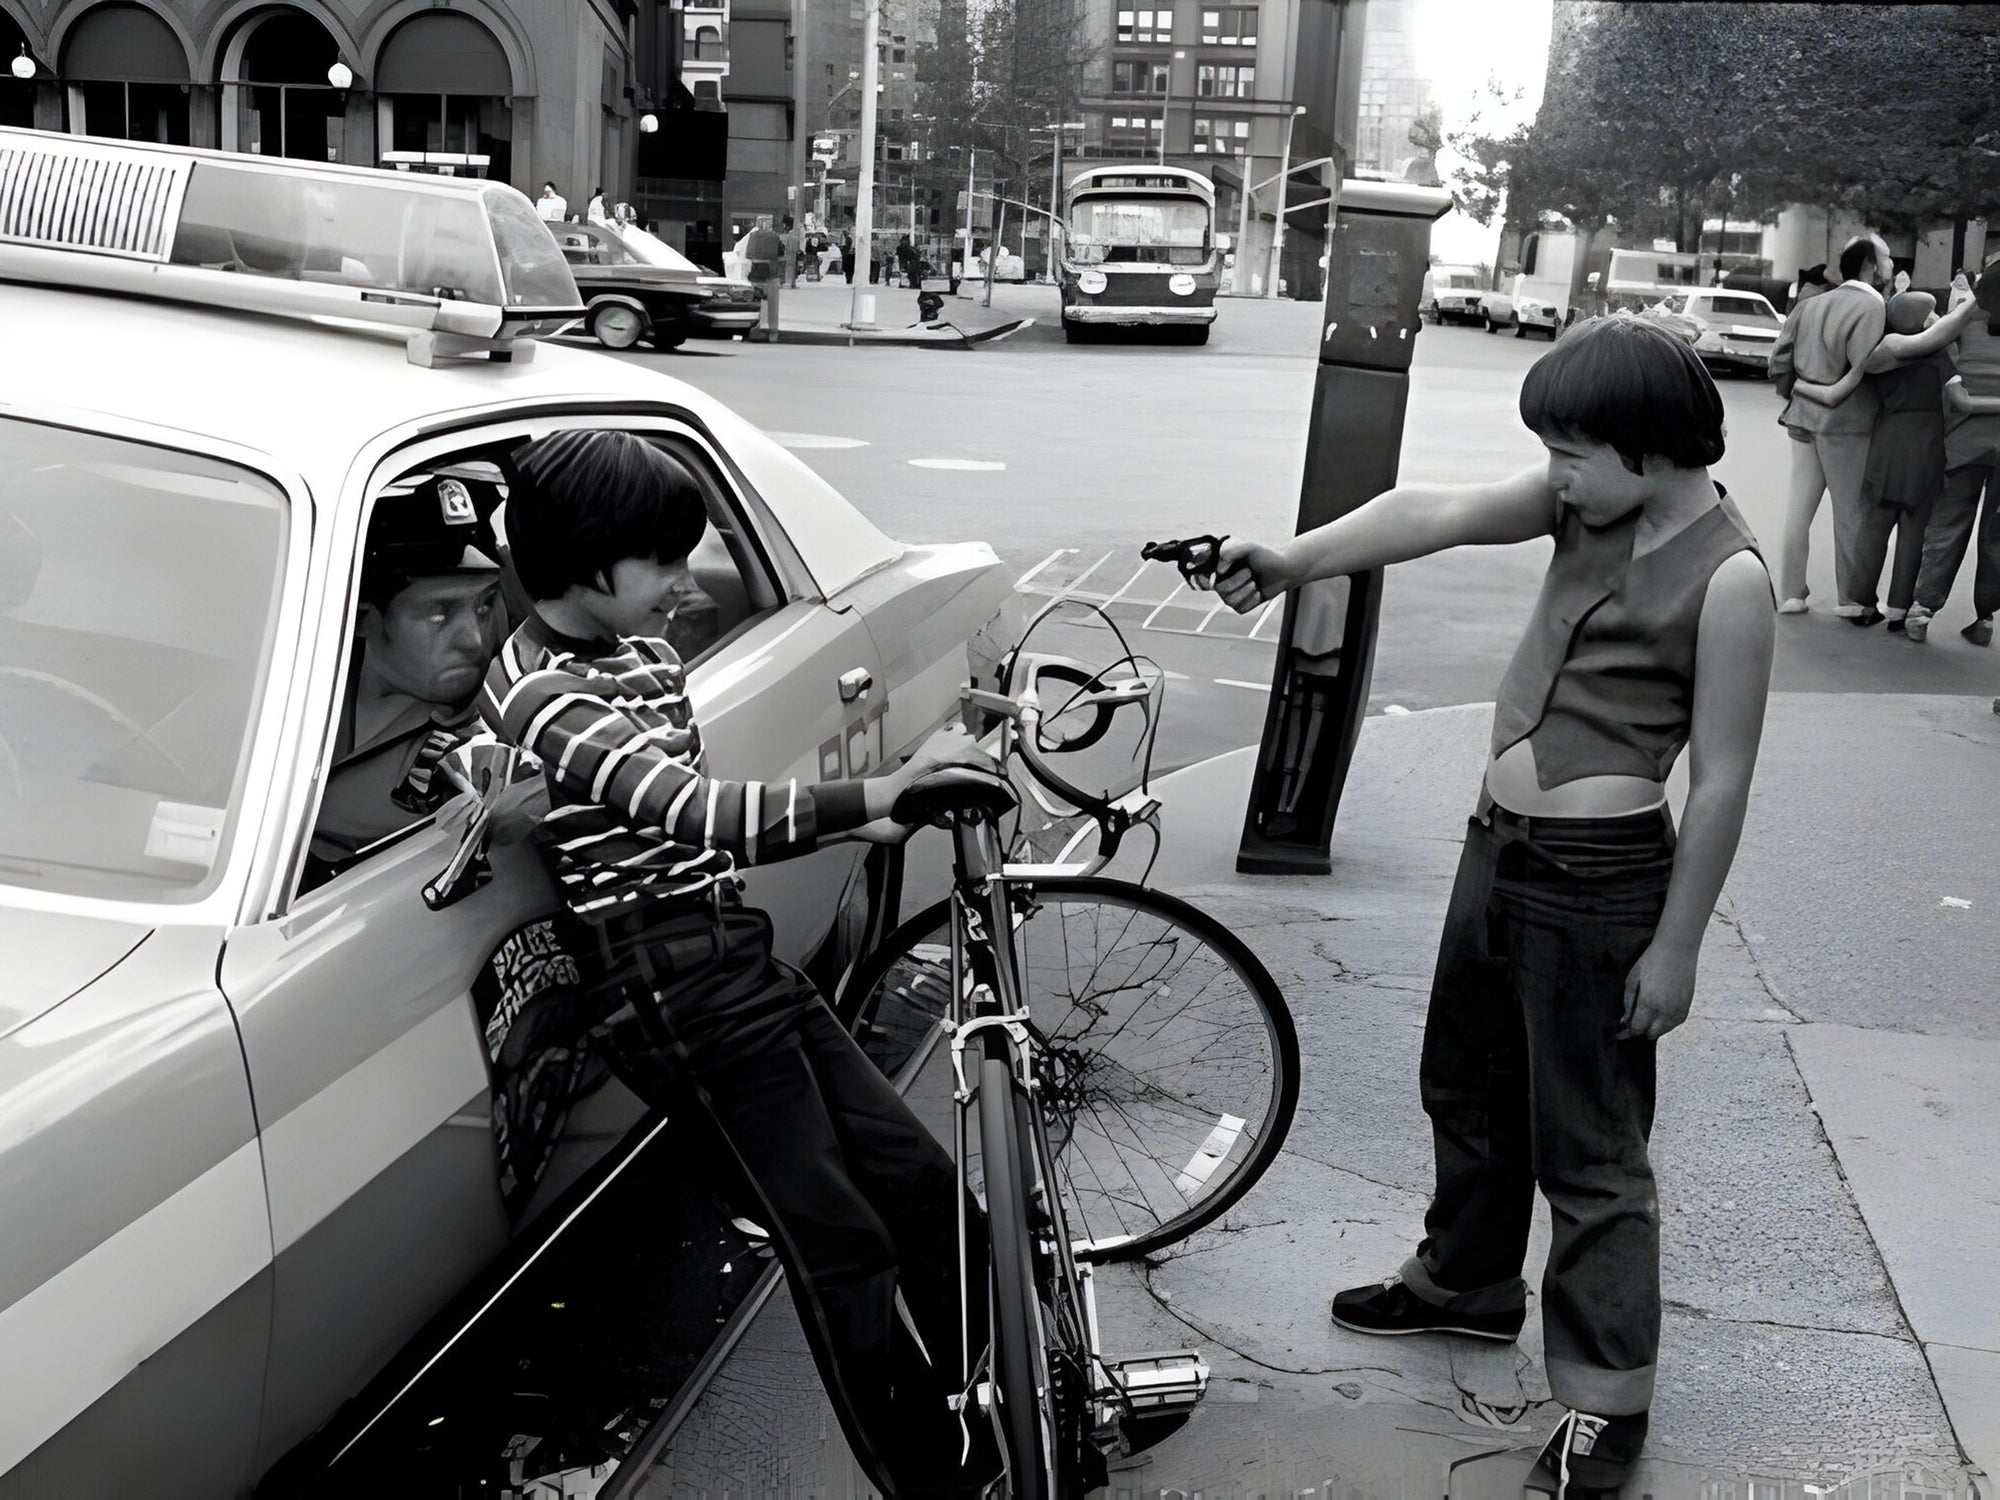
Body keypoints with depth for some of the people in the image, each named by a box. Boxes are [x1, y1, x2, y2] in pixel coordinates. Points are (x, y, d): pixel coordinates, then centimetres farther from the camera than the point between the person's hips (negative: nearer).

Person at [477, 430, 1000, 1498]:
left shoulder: (644, 654, 15)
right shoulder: (536, 693, -15)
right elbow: (694, 811, -29)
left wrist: (862, 821, 7)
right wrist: (878, 794, -39)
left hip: (742, 957, 9)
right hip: (676, 990, -9)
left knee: (921, 1180, 7)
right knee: (843, 1247, -7)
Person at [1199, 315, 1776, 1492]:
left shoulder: (1727, 577, -18)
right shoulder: (1592, 501, 1)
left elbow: (1722, 782, -16)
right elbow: (1439, 514, -7)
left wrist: (1674, 946, -12)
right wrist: (1296, 560, -20)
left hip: (1598, 881, -8)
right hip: (1499, 843, 8)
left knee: (1591, 1148, 3)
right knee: (1467, 1086, 23)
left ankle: (1608, 1400, 19)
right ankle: (1468, 1281, 45)